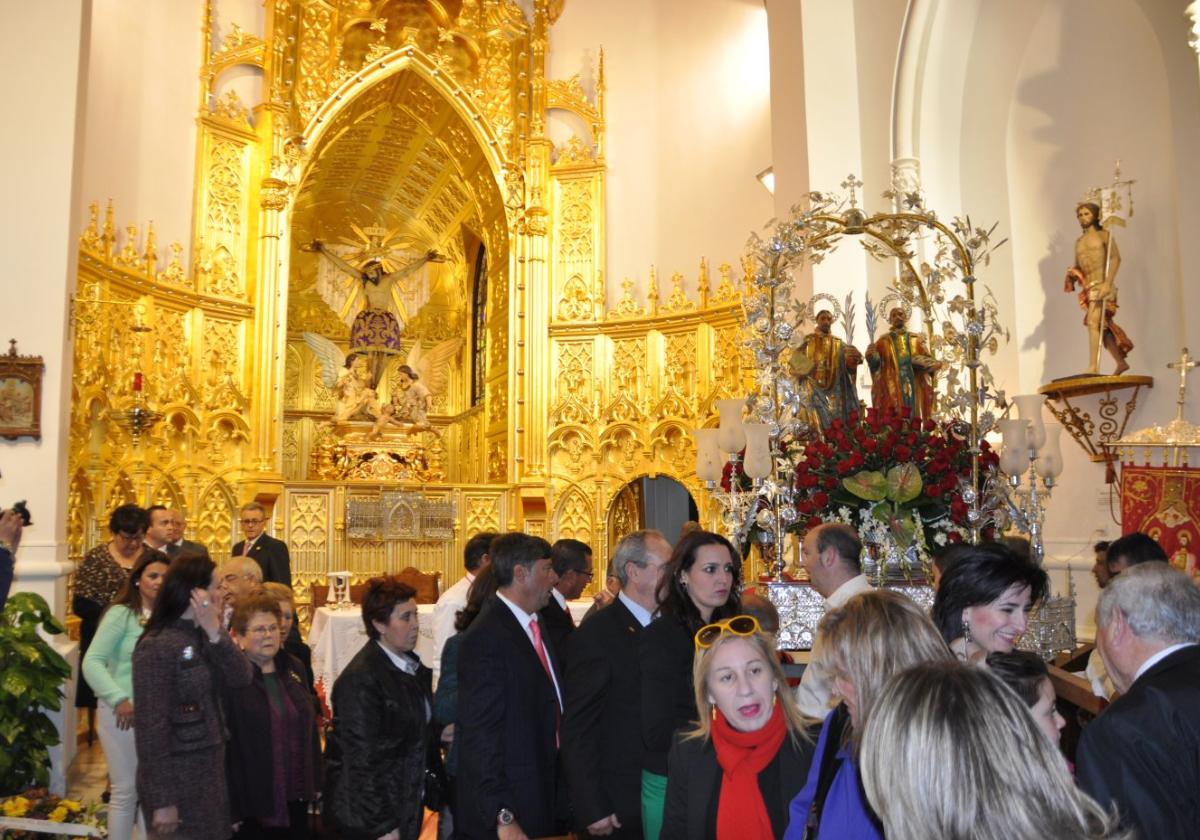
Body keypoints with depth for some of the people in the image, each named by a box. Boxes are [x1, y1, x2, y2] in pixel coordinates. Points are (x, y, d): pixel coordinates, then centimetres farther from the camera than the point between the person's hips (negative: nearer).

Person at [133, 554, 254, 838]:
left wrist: (215, 631, -18)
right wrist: (162, 799, -19)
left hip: (211, 769, 8)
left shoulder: (204, 637, 6)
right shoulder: (157, 647, -18)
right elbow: (151, 727, -19)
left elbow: (243, 678, -7)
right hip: (177, 777, -8)